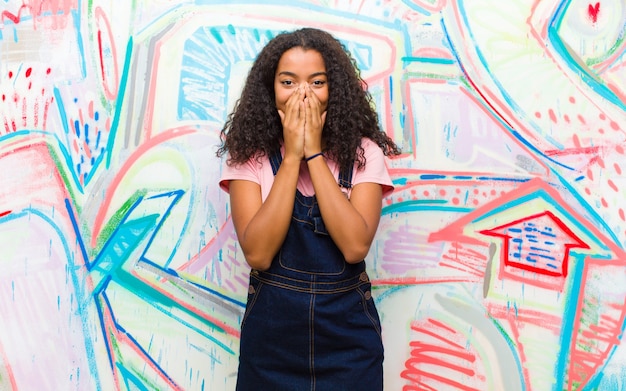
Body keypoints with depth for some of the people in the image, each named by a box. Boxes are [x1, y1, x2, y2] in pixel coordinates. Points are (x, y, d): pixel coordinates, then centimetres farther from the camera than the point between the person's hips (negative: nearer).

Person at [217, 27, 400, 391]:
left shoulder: (363, 153, -6)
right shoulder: (249, 156, -7)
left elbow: (355, 247, -19)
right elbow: (257, 253, -18)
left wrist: (314, 154, -19)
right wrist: (291, 157, -19)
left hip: (348, 331, 0)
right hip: (270, 331, 0)